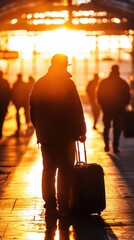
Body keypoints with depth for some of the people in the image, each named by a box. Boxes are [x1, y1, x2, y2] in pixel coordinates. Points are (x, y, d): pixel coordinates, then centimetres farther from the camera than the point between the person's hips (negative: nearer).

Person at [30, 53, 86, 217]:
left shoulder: (39, 84, 7)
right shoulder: (67, 84, -10)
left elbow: (33, 110, 13)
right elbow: (76, 110, -10)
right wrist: (81, 131, -2)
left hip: (45, 136, 5)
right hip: (65, 136, -5)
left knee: (48, 170, 10)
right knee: (65, 172, 0)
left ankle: (50, 206, 10)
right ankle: (63, 206, -2)